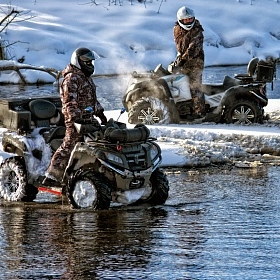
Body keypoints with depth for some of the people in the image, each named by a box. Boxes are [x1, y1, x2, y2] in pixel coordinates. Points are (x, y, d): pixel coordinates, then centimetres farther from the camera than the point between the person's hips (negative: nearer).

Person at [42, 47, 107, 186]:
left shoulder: (86, 78, 18)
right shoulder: (72, 79, -14)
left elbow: (92, 99, 29)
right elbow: (70, 102, -22)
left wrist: (100, 113, 25)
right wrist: (76, 120, -29)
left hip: (87, 120, 10)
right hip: (75, 121, -10)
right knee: (68, 147, -12)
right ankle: (51, 178, -12)